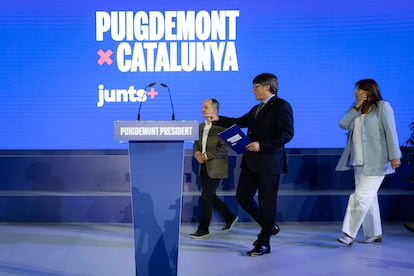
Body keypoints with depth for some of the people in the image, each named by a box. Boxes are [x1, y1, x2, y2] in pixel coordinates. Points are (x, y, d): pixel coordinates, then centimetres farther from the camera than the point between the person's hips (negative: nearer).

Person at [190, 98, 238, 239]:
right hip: (204, 167, 8)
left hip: (215, 168, -8)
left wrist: (206, 155, -20)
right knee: (210, 196, 14)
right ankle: (230, 217, 32)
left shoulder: (221, 126, -14)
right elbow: (196, 143, 16)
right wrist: (196, 153, -6)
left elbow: (225, 148, -20)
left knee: (206, 197, -5)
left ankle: (203, 229, 6)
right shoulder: (201, 126, 12)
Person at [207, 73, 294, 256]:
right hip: (251, 162, 9)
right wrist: (218, 119, 10)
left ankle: (264, 243, 12)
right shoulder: (257, 109, 19)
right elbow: (240, 122, 22)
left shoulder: (281, 106, -8)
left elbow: (287, 134, -17)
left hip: (269, 162, -9)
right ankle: (269, 226, 28)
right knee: (242, 197, 11)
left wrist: (261, 145, -20)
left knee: (266, 202, 0)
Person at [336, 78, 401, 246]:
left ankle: (350, 234, -9)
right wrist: (356, 107, -5)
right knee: (368, 198, 12)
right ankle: (374, 234, 22)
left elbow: (391, 132, -11)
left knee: (361, 197, -11)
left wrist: (394, 156, -16)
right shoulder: (358, 110, 15)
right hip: (359, 162, 8)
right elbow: (343, 124, 2)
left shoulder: (382, 107, -6)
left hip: (375, 162, -8)